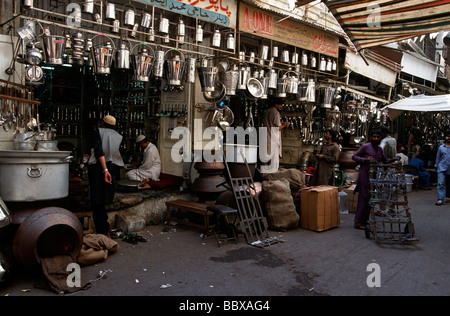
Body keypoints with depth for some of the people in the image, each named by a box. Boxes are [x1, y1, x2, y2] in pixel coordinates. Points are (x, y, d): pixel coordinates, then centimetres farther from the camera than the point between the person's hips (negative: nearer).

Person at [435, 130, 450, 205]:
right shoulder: (441, 147, 8)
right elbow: (438, 158, 15)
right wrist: (436, 167, 14)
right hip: (442, 168, 0)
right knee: (441, 183, -10)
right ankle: (440, 199, -12)